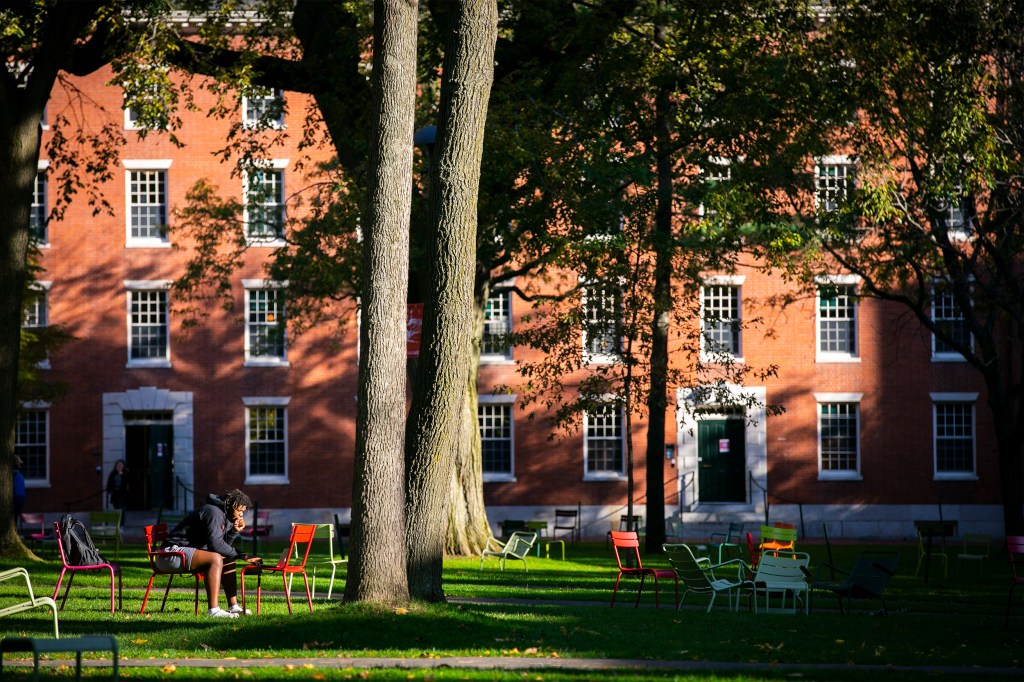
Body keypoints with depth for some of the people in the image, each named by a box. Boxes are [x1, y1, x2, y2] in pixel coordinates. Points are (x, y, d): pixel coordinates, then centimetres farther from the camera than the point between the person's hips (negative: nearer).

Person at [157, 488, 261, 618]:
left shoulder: (224, 516, 17)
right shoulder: (214, 512, -16)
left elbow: (223, 545, 14)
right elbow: (216, 544, -25)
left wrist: (234, 531, 0)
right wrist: (241, 556, -21)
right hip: (172, 552, -11)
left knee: (228, 559, 13)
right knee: (215, 558, -29)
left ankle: (233, 606, 8)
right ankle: (214, 610, -34)